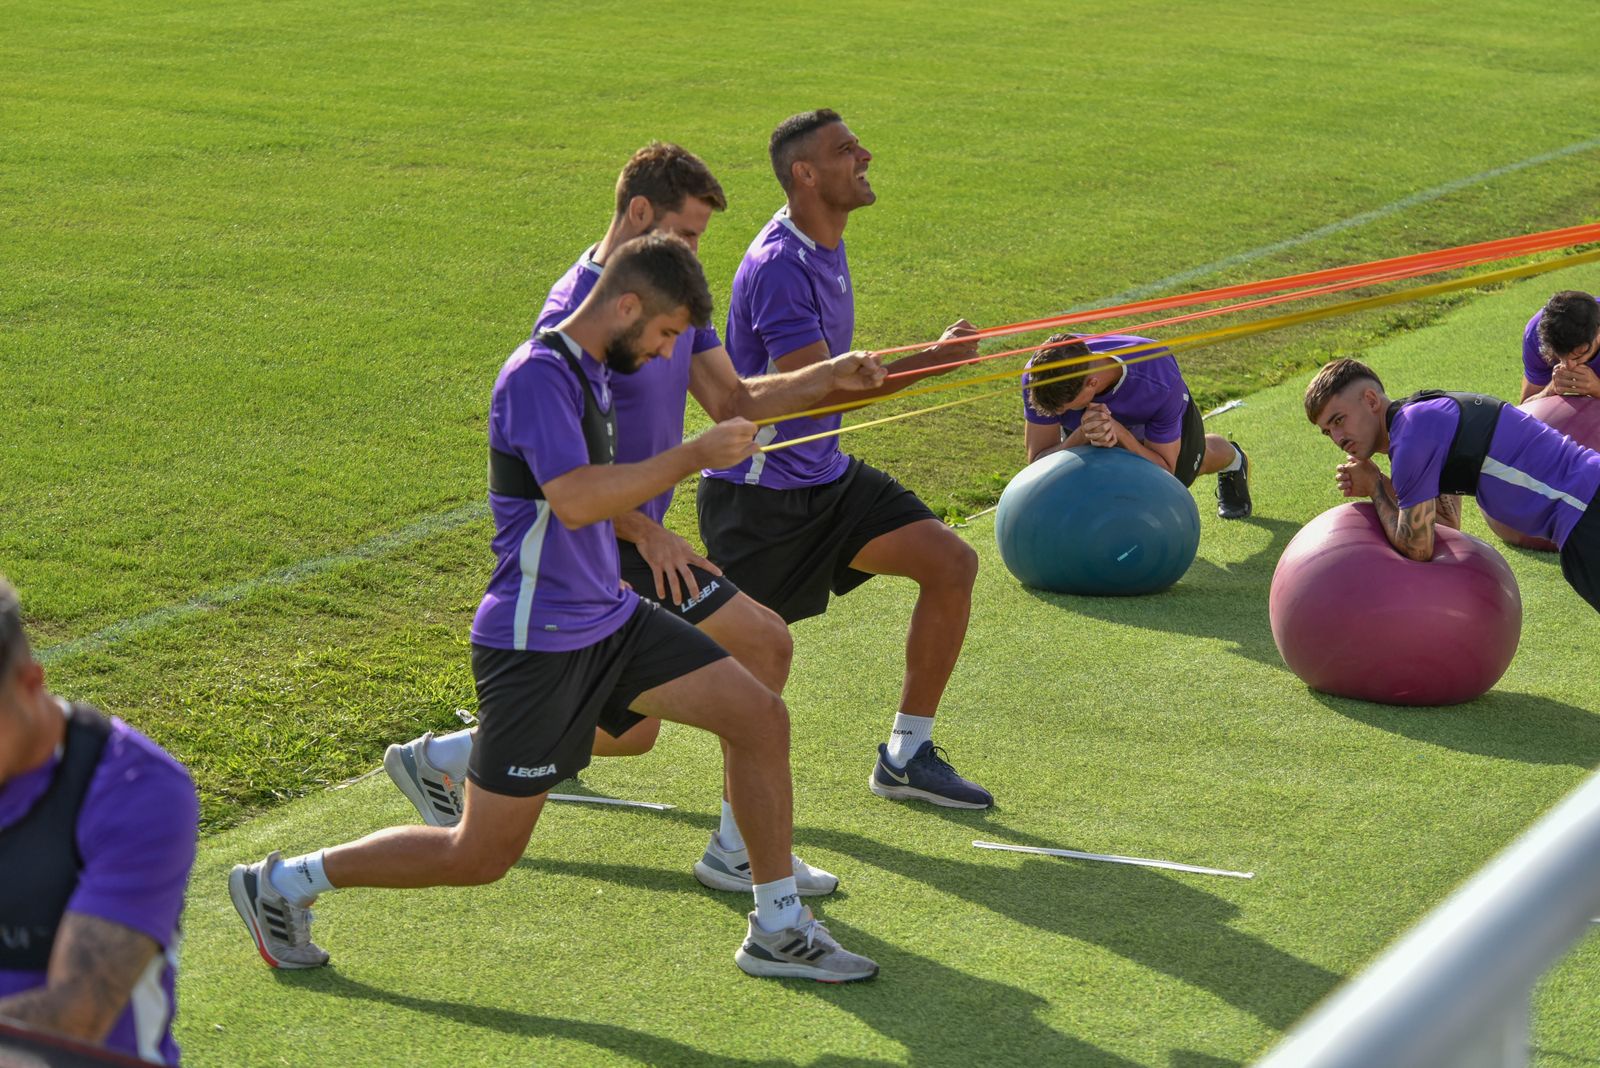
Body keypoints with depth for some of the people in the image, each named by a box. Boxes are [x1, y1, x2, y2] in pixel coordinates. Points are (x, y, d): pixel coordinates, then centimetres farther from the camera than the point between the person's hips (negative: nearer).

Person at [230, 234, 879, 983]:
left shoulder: (590, 372, 10)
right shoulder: (538, 374, -20)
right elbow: (576, 501, -31)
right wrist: (693, 456, -24)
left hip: (606, 618, 9)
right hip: (537, 642, -9)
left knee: (761, 715, 1)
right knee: (481, 857, -1)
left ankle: (778, 928, 11)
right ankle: (284, 884, 16)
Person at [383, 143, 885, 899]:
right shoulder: (574, 313, -19)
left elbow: (731, 399, 9)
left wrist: (831, 376, -5)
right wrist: (647, 533, -22)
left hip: (633, 537, 10)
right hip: (602, 545, -10)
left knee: (630, 728, 16)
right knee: (765, 643, -12)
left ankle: (437, 760, 28)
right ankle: (739, 851, -2)